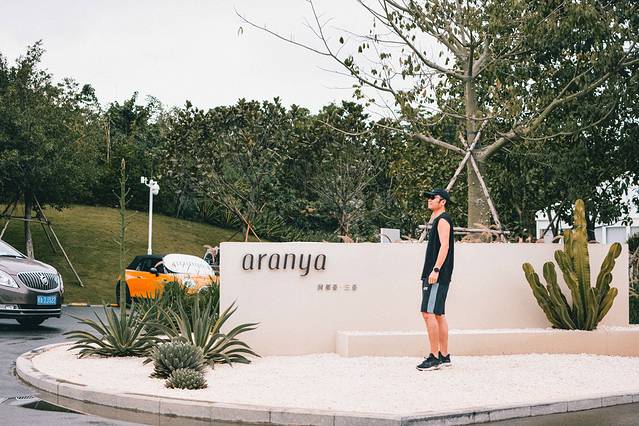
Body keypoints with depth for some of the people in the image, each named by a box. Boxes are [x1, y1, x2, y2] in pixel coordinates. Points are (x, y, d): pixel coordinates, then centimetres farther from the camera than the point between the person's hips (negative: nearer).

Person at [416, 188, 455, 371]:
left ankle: (435, 357, -15)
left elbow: (444, 245, -20)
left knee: (429, 313, -15)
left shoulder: (443, 219, -10)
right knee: (438, 315, 11)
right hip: (432, 275, 11)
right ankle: (444, 356, 15)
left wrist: (436, 269, -25)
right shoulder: (437, 220, 19)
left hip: (437, 275, -11)